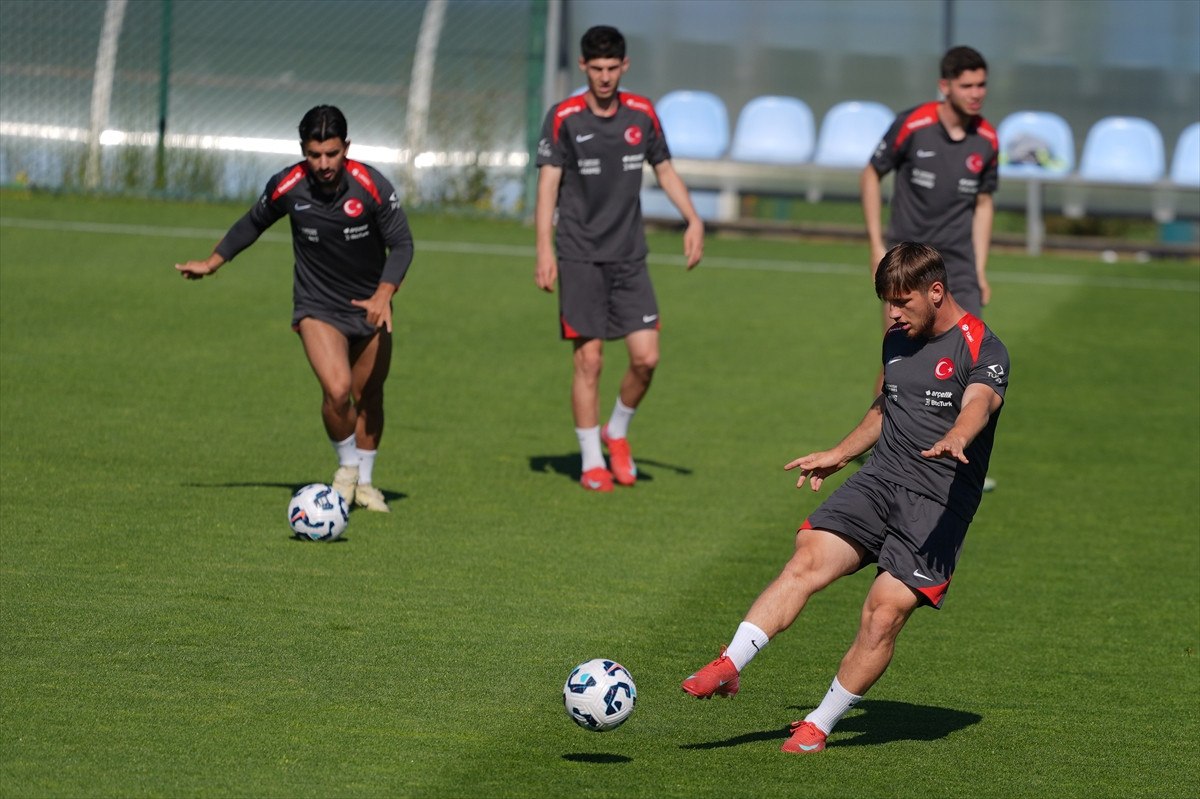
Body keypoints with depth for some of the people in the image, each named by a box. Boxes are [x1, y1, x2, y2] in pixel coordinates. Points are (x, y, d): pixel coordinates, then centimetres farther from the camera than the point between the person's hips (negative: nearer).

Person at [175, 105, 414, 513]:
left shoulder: (371, 186, -20)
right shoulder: (287, 186, -15)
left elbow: (401, 243, -13)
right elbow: (253, 223, 6)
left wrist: (384, 294, -28)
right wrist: (212, 262, 13)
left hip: (369, 306, 1)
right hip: (317, 307, -1)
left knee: (368, 396, 12)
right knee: (337, 389, -22)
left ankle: (364, 482, 33)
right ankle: (346, 466, 5)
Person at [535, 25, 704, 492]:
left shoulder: (641, 114, 5)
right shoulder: (564, 118, -5)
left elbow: (665, 170, 16)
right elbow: (548, 184, -8)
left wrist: (693, 220, 2)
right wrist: (544, 250, -17)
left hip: (629, 256, 3)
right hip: (580, 257, -3)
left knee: (646, 356, -4)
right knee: (589, 359, -3)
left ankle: (617, 433, 21)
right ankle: (591, 462, 8)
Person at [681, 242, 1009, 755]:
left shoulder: (982, 350, -7)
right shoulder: (897, 341, 16)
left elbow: (977, 405, -28)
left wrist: (953, 441, -48)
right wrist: (837, 456, 36)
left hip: (939, 502, -6)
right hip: (879, 481, 6)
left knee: (884, 613, -15)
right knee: (806, 561, -17)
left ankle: (819, 726, -2)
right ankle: (729, 666, -22)